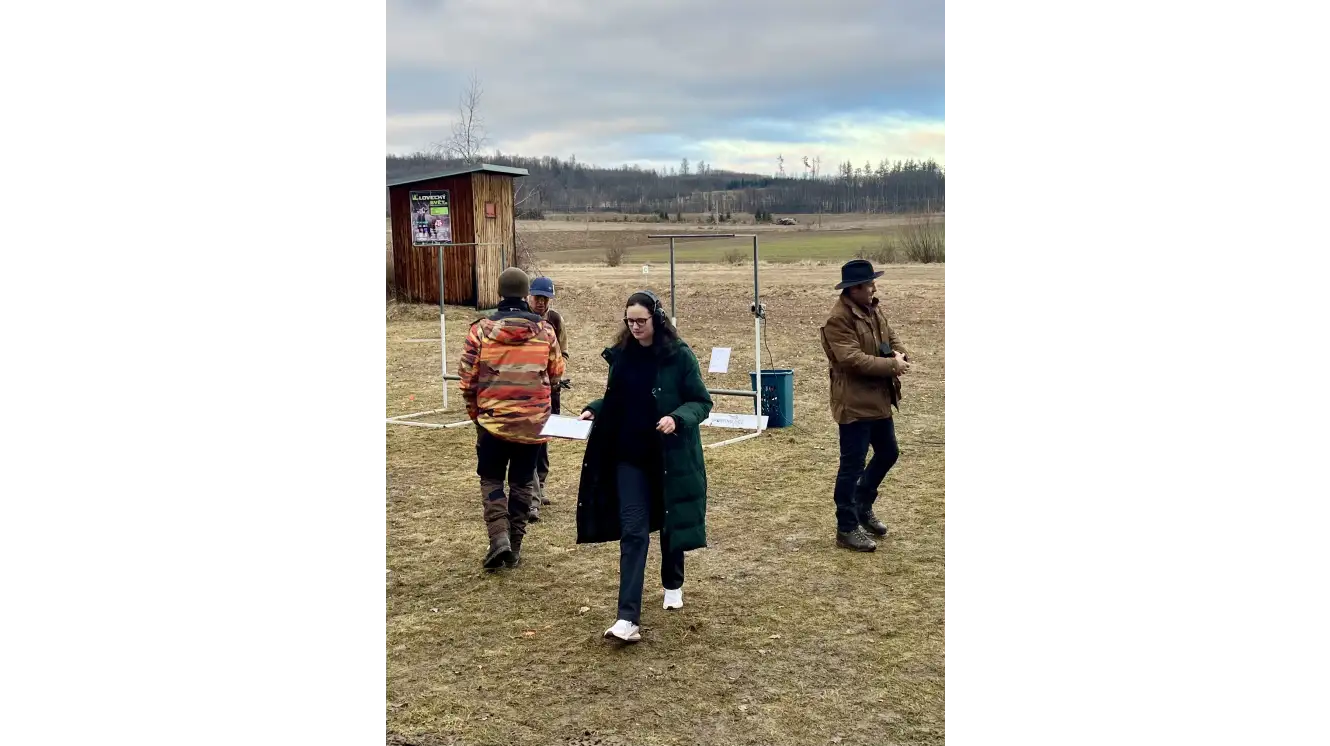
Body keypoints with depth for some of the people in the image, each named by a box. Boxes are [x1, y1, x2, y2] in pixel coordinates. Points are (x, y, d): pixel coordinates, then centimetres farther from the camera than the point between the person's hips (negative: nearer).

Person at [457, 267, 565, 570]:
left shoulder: (481, 329, -7)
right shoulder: (545, 330, -3)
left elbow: (467, 377, -4)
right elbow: (556, 372, 7)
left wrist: (474, 411, 13)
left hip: (493, 420, -1)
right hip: (534, 421, 1)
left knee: (491, 479, 14)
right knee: (522, 482, 14)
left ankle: (499, 536, -4)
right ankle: (515, 546, 18)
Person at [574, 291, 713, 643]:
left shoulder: (679, 356, -10)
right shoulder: (622, 356, 2)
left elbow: (702, 402, -7)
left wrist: (677, 418, -25)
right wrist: (593, 410, -4)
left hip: (670, 457, -2)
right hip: (630, 458, 2)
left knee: (670, 523, 15)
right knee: (633, 532, -5)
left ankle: (673, 585, 43)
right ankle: (628, 617, -9)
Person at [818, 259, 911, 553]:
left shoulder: (874, 309, 8)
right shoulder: (838, 320, -19)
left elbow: (891, 337, 15)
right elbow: (853, 359, -26)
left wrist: (900, 356, -8)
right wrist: (892, 366, -21)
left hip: (879, 399, 9)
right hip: (855, 402, -9)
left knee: (888, 453, 20)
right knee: (852, 464, -2)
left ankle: (863, 506, 38)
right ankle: (847, 528, 10)